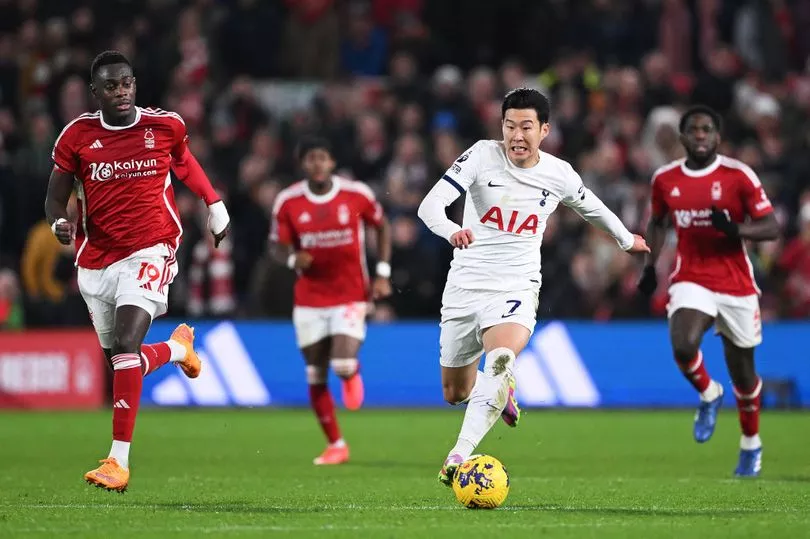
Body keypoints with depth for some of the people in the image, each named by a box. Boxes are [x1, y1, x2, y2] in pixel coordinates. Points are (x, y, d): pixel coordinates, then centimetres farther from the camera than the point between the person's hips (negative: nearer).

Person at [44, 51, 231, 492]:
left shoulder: (165, 126, -1)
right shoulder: (77, 136, -2)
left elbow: (183, 160, 21)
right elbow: (56, 195, 1)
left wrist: (214, 204, 26)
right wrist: (58, 223, -20)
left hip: (149, 252, -3)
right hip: (95, 260, 3)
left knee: (125, 346, -21)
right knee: (119, 358, 12)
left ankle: (119, 461, -20)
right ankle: (177, 348, 48)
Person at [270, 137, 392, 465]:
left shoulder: (356, 194, -7)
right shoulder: (288, 202, -4)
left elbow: (382, 226, 8)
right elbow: (277, 246, 4)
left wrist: (382, 274, 1)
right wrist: (293, 258, -20)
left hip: (350, 295, -2)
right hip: (309, 299, 2)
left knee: (343, 366, -19)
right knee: (316, 378, 2)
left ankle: (353, 374, 21)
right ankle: (335, 445, 17)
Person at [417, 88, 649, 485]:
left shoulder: (559, 175, -1)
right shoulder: (482, 155, -8)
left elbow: (592, 207, 23)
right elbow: (430, 204, -19)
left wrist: (627, 240, 38)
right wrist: (451, 231, -41)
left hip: (516, 290, -1)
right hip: (465, 285, 1)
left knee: (500, 361, -32)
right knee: (455, 392, 13)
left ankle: (461, 454, -38)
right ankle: (499, 392, 48)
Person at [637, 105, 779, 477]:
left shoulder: (739, 176, -8)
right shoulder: (665, 179, 3)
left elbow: (771, 228, -9)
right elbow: (658, 222, 22)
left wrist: (735, 229, -27)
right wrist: (650, 265, 10)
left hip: (736, 285, -1)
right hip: (690, 281, 1)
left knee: (742, 372, 8)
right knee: (683, 345, -27)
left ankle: (751, 443, 33)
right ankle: (708, 394, 6)